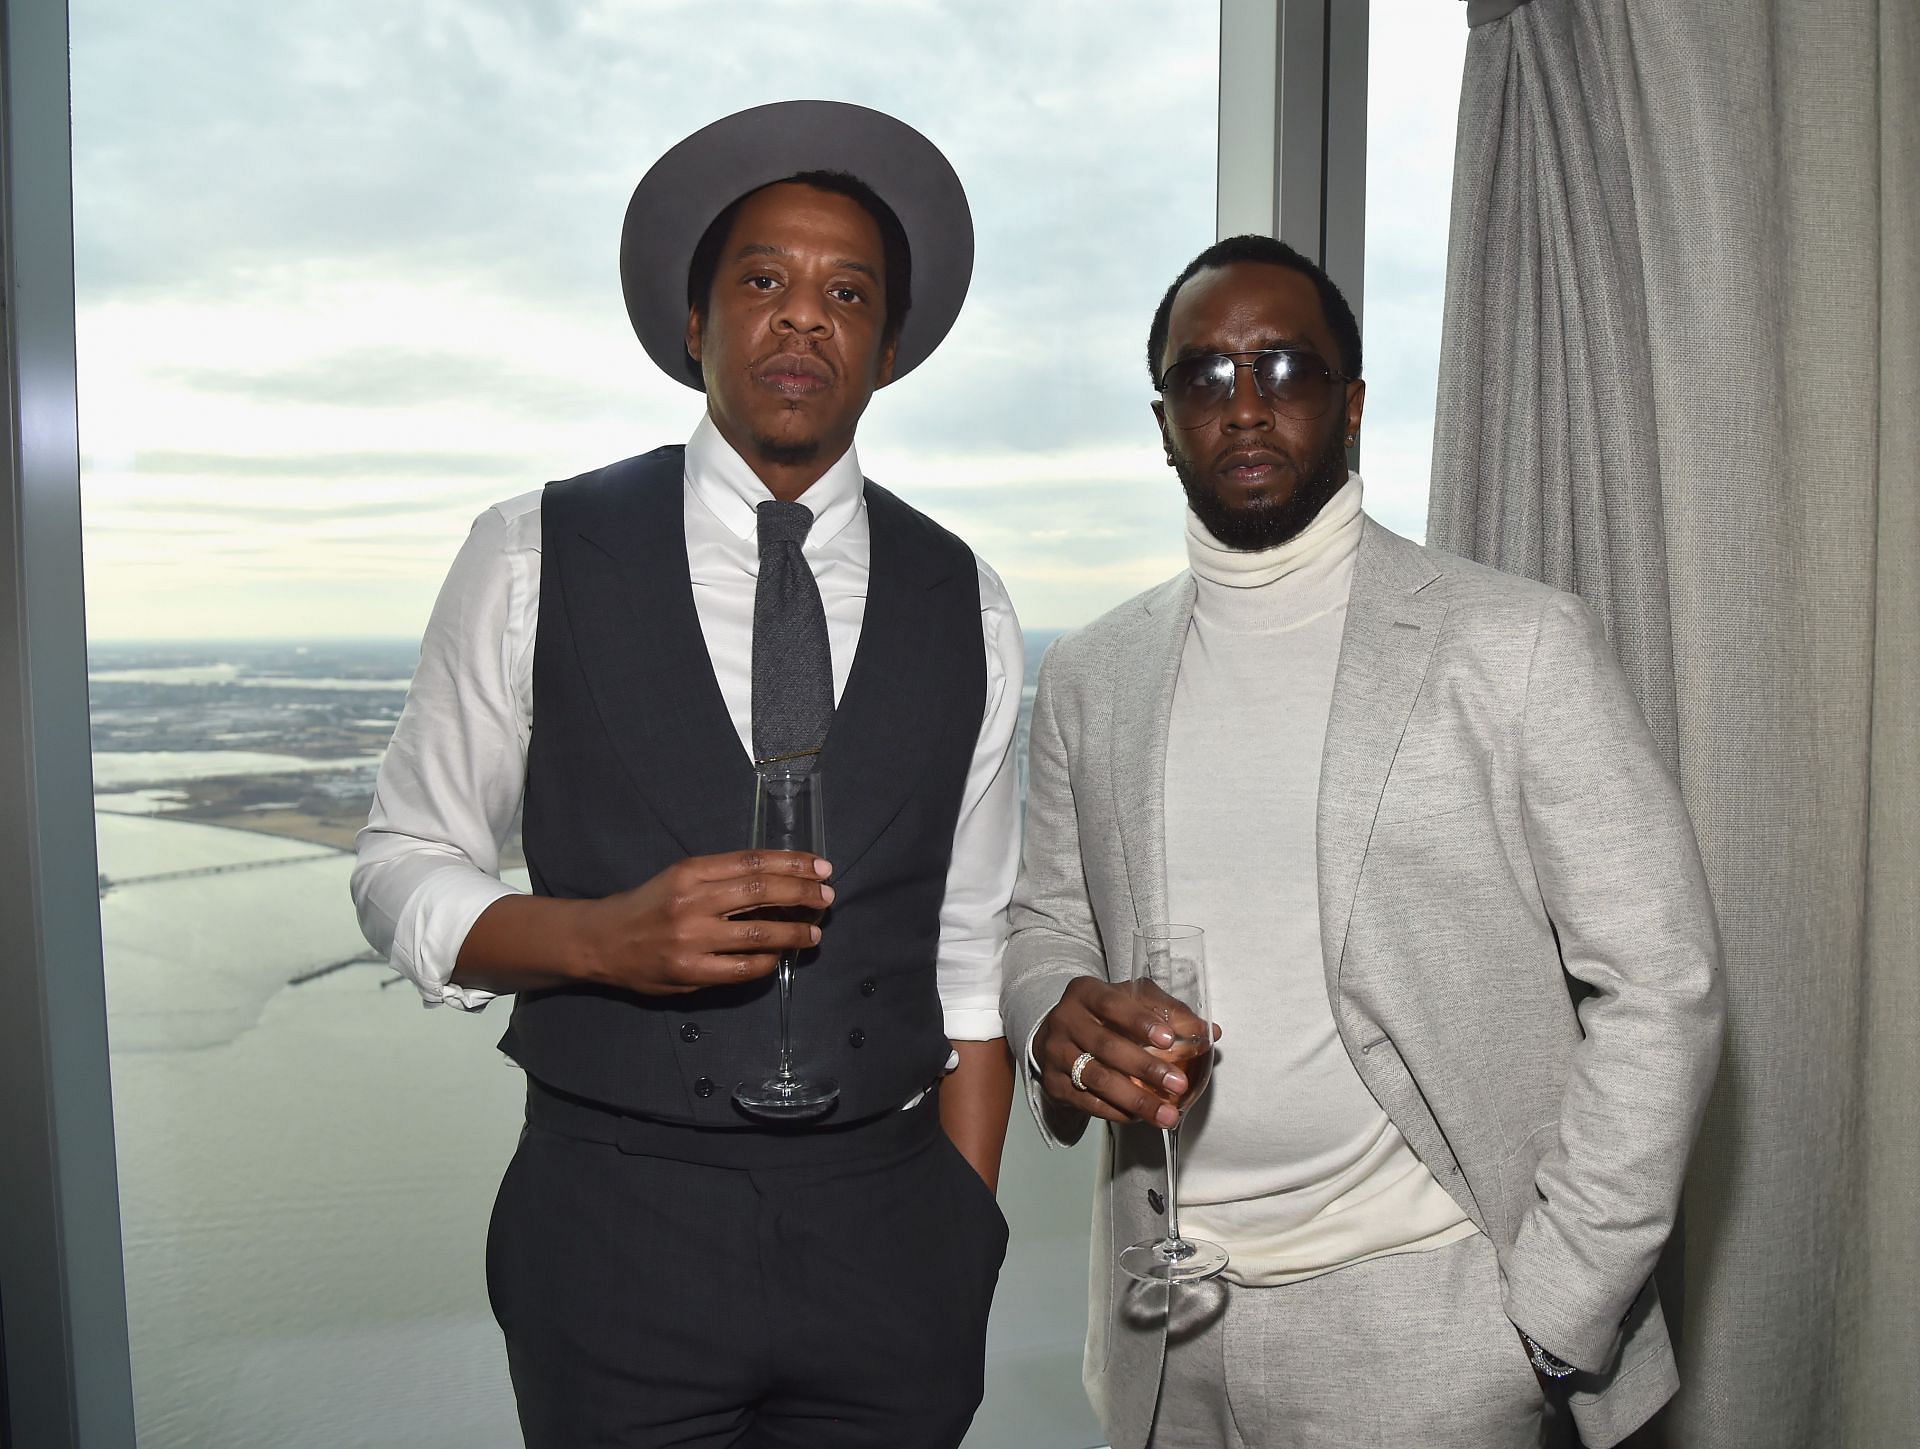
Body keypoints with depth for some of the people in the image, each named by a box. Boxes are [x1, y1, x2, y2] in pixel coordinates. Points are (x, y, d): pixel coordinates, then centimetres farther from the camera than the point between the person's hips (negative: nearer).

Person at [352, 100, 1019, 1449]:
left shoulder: (965, 605, 2)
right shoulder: (535, 558, -3)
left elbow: (971, 963, 5)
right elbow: (405, 876, 1)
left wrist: (966, 1239, 1)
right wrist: (601, 936, -17)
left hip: (886, 1228, 2)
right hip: (615, 1221, -1)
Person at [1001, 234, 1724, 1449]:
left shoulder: (1519, 644, -8)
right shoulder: (1088, 676, 4)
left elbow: (1659, 982, -8)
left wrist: (1554, 1317, -10)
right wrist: (1057, 1017, -11)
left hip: (1415, 1317, -3)